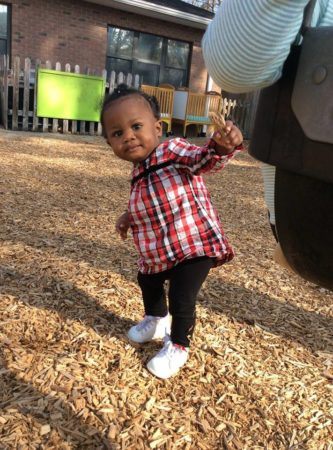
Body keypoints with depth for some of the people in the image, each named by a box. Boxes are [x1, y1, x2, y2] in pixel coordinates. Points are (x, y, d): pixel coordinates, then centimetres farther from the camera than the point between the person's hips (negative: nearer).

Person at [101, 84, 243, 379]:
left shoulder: (174, 151, -17)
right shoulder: (139, 176, 7)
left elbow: (205, 159, -36)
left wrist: (222, 147, -57)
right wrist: (130, 217, 9)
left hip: (195, 246, -9)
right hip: (157, 253, 9)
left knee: (181, 299, -8)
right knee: (147, 282, 26)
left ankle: (178, 347, 22)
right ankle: (156, 321, 56)